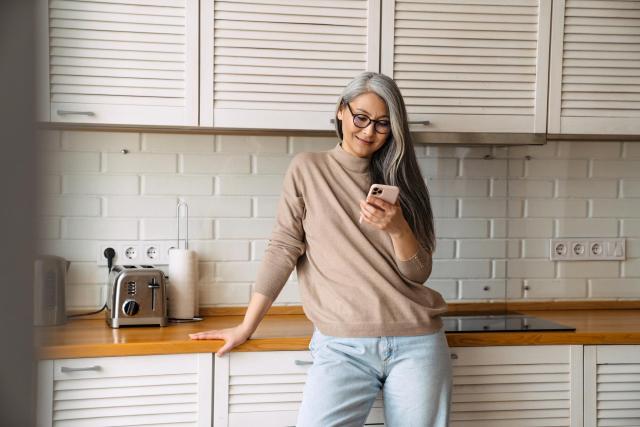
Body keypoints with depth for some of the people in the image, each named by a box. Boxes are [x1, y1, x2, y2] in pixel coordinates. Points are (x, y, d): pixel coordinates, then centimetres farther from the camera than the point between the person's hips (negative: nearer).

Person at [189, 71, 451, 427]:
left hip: (416, 343, 3)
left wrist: (397, 227, -15)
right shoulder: (307, 169, 5)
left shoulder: (397, 180, 10)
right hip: (342, 346, -2)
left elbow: (418, 274, 4)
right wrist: (246, 327, 1)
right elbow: (282, 249, 3)